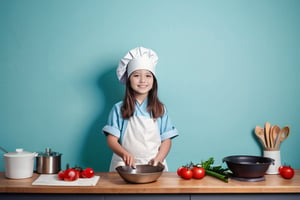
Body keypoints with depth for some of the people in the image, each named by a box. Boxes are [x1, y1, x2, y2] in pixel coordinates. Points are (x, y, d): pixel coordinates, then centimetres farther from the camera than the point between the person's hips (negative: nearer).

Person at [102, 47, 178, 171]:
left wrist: (158, 159, -9)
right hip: (125, 165, -1)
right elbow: (111, 139, -1)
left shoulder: (160, 109, 10)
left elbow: (166, 140, 9)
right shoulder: (119, 109, 5)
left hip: (153, 166, 1)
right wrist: (125, 154, -20)